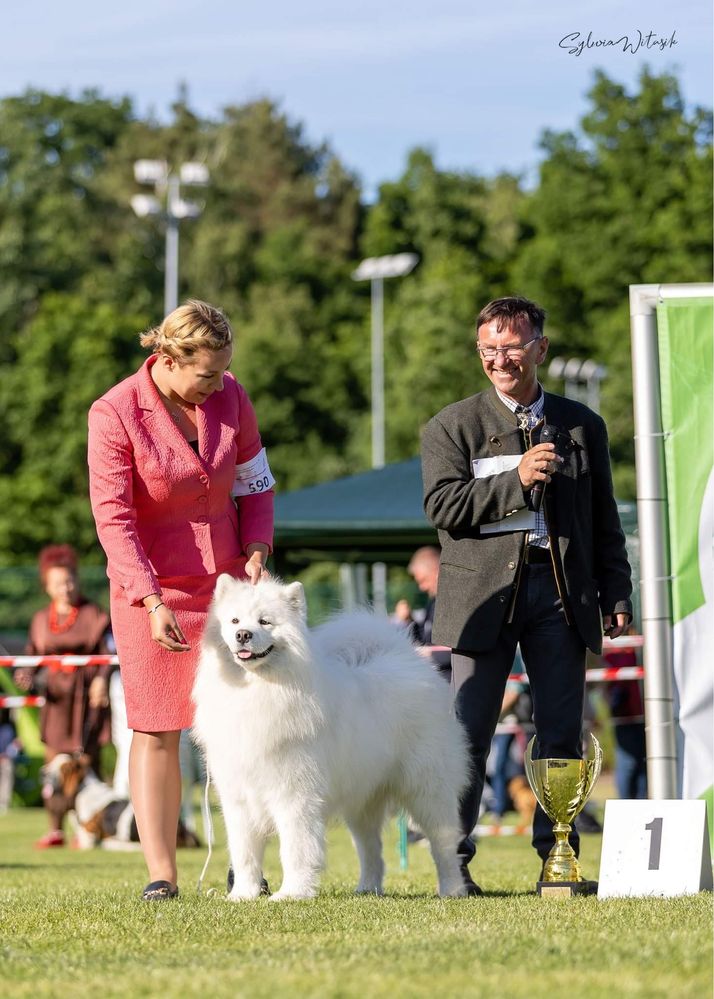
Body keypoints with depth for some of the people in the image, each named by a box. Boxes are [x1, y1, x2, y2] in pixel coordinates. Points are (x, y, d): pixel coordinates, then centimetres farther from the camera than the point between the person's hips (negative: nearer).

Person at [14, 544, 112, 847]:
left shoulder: (93, 615, -1)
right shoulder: (41, 620, 11)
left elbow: (108, 655, -4)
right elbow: (32, 655, 14)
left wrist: (101, 679, -21)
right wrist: (26, 675, -6)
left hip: (87, 696, -4)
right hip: (56, 697, 4)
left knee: (88, 761, -3)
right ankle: (55, 830, 8)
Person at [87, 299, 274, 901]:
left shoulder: (230, 396, -1)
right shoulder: (115, 414, -15)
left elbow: (256, 483, 12)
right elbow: (112, 517, -18)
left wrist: (256, 550, -4)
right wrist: (154, 602, -26)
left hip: (227, 581, 4)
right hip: (150, 588, -4)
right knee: (156, 729, -5)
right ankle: (161, 873, -5)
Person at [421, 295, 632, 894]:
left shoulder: (582, 425, 13)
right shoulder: (452, 426, 5)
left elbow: (604, 522, 15)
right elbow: (443, 507, -7)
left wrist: (617, 596, 8)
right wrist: (516, 480, -14)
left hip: (561, 593, 2)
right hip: (485, 592, -2)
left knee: (562, 733, 2)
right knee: (468, 733, -2)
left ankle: (558, 857, 8)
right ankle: (453, 861, 4)